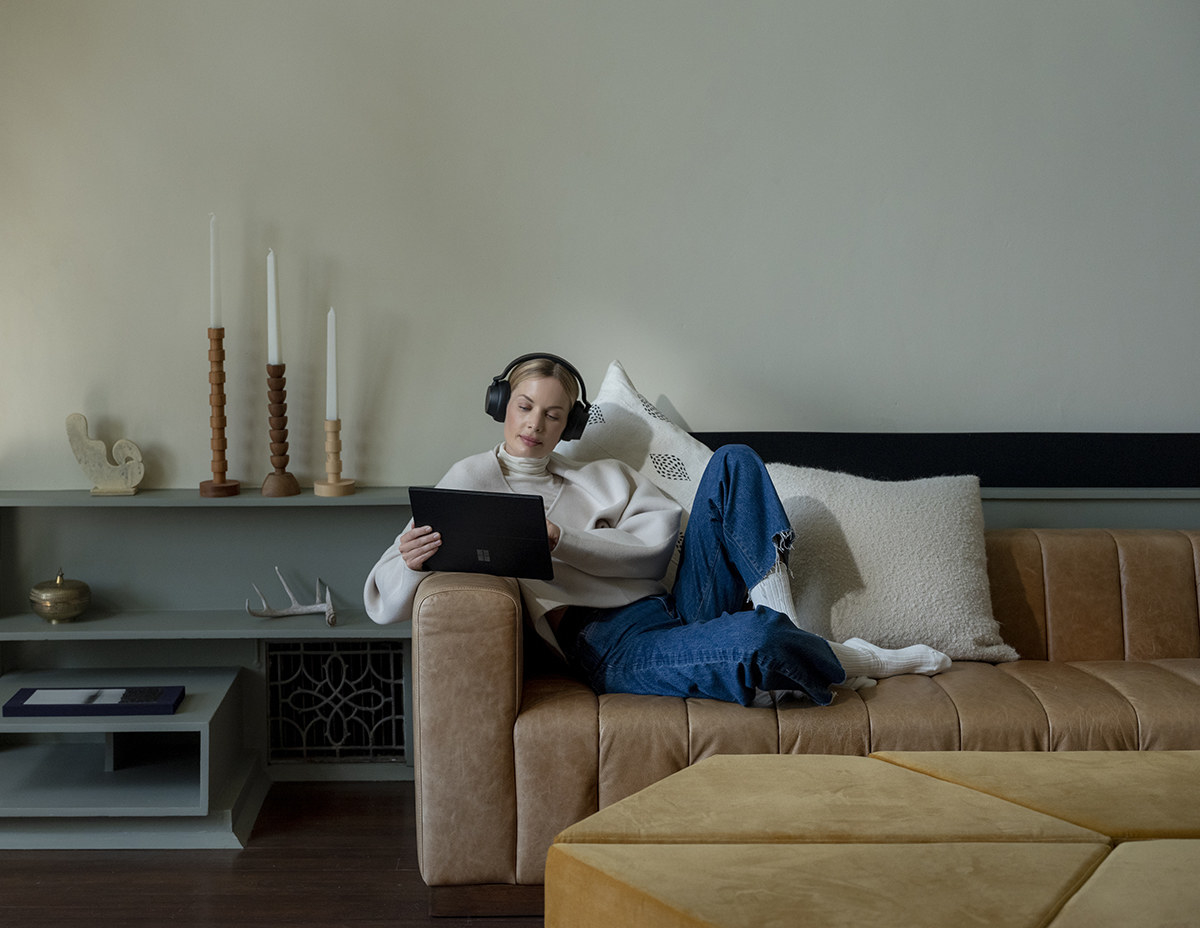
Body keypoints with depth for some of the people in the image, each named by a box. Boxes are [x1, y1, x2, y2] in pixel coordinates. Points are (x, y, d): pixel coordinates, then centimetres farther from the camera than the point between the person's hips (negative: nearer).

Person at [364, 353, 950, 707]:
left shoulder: (606, 476, 26)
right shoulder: (473, 479, 14)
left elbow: (659, 541, 5)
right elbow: (385, 604, 6)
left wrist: (561, 540, -9)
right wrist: (411, 562, -19)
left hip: (679, 610, 5)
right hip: (615, 647, -5)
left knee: (733, 461, -7)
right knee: (753, 643, -36)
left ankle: (784, 621, -18)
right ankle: (851, 661, -3)